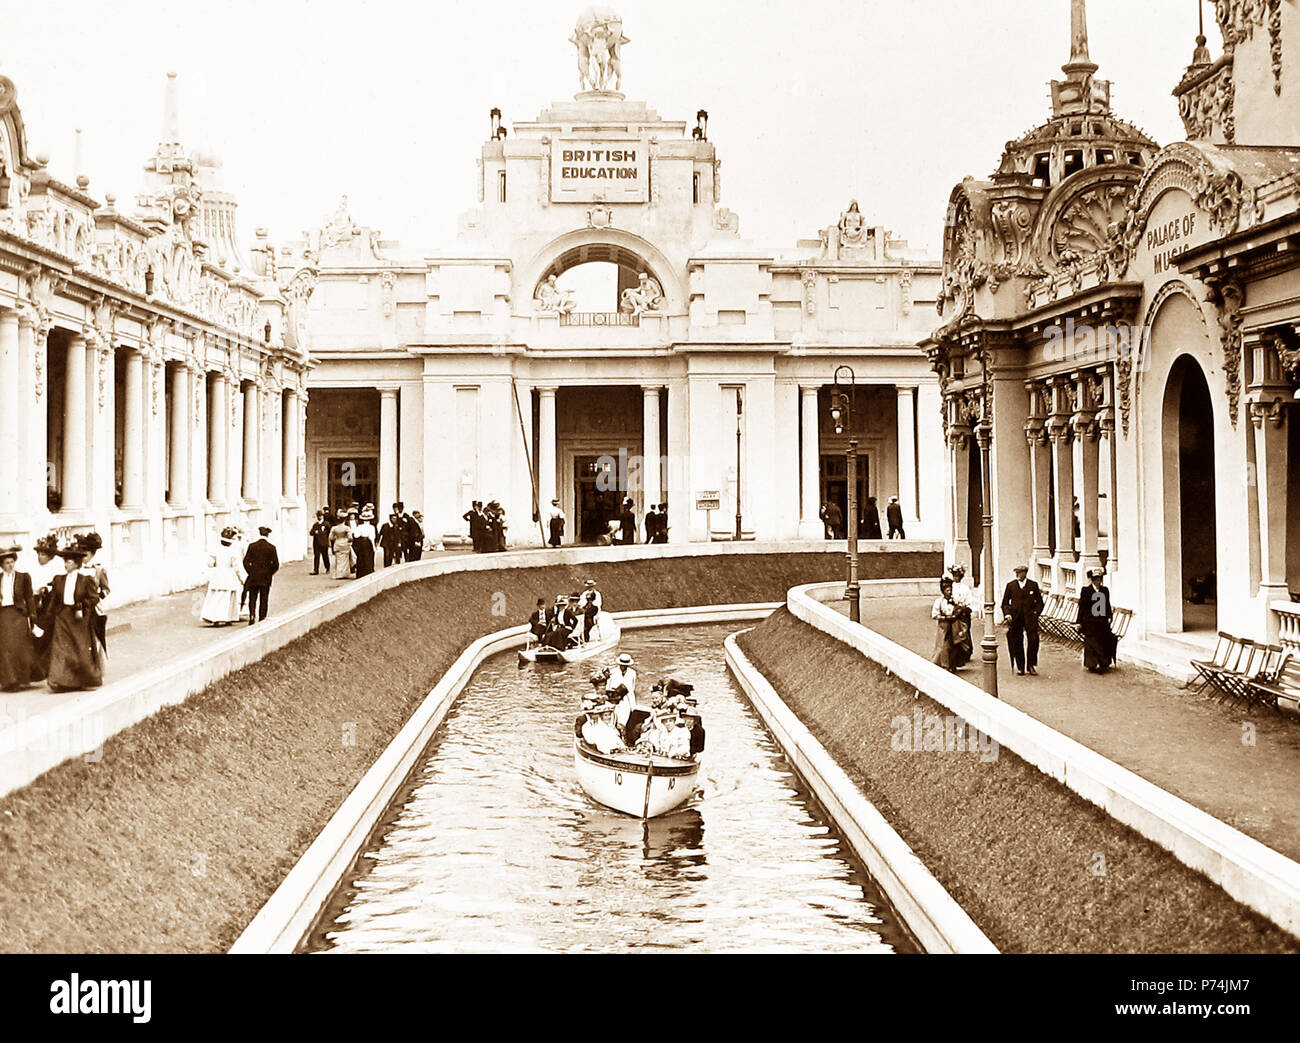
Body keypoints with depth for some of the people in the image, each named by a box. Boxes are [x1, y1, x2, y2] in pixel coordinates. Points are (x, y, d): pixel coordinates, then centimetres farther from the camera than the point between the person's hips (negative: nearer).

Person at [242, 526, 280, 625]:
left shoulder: (252, 545, -3)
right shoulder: (271, 547, -6)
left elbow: (246, 561, -4)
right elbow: (276, 564, -8)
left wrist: (250, 572, 5)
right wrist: (270, 573, 6)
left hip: (253, 577, 1)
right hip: (266, 579, -1)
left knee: (252, 598, 10)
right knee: (264, 599, 8)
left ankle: (252, 616, -10)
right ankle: (261, 620, 10)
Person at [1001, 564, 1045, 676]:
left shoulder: (1033, 585, 6)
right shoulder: (1010, 585, 7)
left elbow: (1039, 602, 13)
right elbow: (1005, 603, 11)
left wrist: (1036, 612, -1)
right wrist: (1007, 614, -2)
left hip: (1030, 617, -1)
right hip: (1015, 618, 1)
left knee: (1033, 640, -10)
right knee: (1017, 643, 1)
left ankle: (1031, 665, 4)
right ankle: (1020, 667, 12)